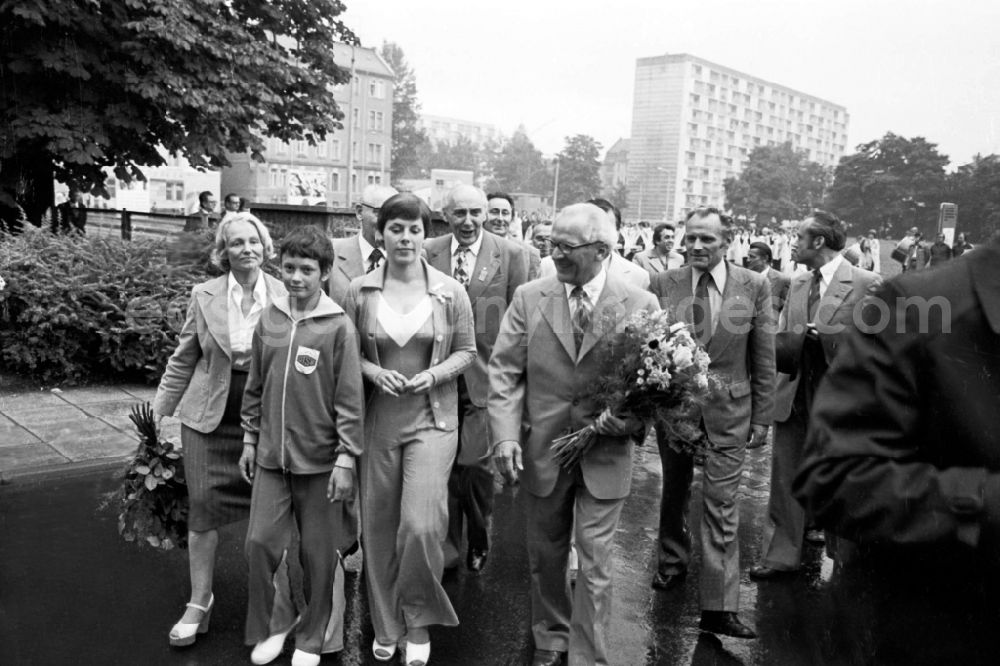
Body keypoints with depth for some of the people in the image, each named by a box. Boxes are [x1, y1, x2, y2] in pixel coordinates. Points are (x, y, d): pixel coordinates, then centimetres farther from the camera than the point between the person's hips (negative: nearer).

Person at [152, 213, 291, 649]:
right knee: (203, 506, 5)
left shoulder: (284, 297, -4)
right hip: (209, 416, 1)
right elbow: (183, 360, 5)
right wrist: (158, 412, 4)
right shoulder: (205, 296, -1)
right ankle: (199, 602, 22)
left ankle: (283, 595, 25)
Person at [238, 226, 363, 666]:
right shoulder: (268, 320, 3)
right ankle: (267, 628, 28)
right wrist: (250, 440, 13)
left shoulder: (338, 327, -10)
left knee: (319, 556, 8)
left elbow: (350, 400, -10)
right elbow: (255, 387, 12)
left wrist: (346, 460, -11)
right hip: (271, 457, 4)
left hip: (319, 460, -3)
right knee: (260, 543, 6)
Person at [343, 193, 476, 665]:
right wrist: (374, 372, -12)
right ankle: (386, 626, 31)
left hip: (432, 419, -2)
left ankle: (419, 621, 15)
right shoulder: (360, 292, 0)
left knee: (421, 525, -12)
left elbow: (467, 351, 5)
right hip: (378, 419, 2)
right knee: (379, 528, 10)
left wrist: (434, 374, -12)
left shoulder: (450, 292, -2)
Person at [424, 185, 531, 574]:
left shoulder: (511, 254, -2)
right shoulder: (426, 253, 4)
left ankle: (479, 542, 25)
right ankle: (448, 547, 26)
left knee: (475, 462, -2)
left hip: (486, 376, -2)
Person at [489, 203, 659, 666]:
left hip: (605, 455, -2)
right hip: (541, 452, 2)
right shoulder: (529, 298, -2)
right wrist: (505, 435, -14)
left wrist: (630, 416, -18)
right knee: (545, 558, 18)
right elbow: (504, 371, -4)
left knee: (595, 566, 4)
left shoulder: (641, 305, -6)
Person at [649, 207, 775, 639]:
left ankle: (719, 608, 7)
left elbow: (764, 359, -1)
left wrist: (762, 418, -1)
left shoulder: (754, 287, -5)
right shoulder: (663, 285, -4)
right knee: (674, 491, 19)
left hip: (728, 411, -1)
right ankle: (672, 562, 43)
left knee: (721, 507, -1)